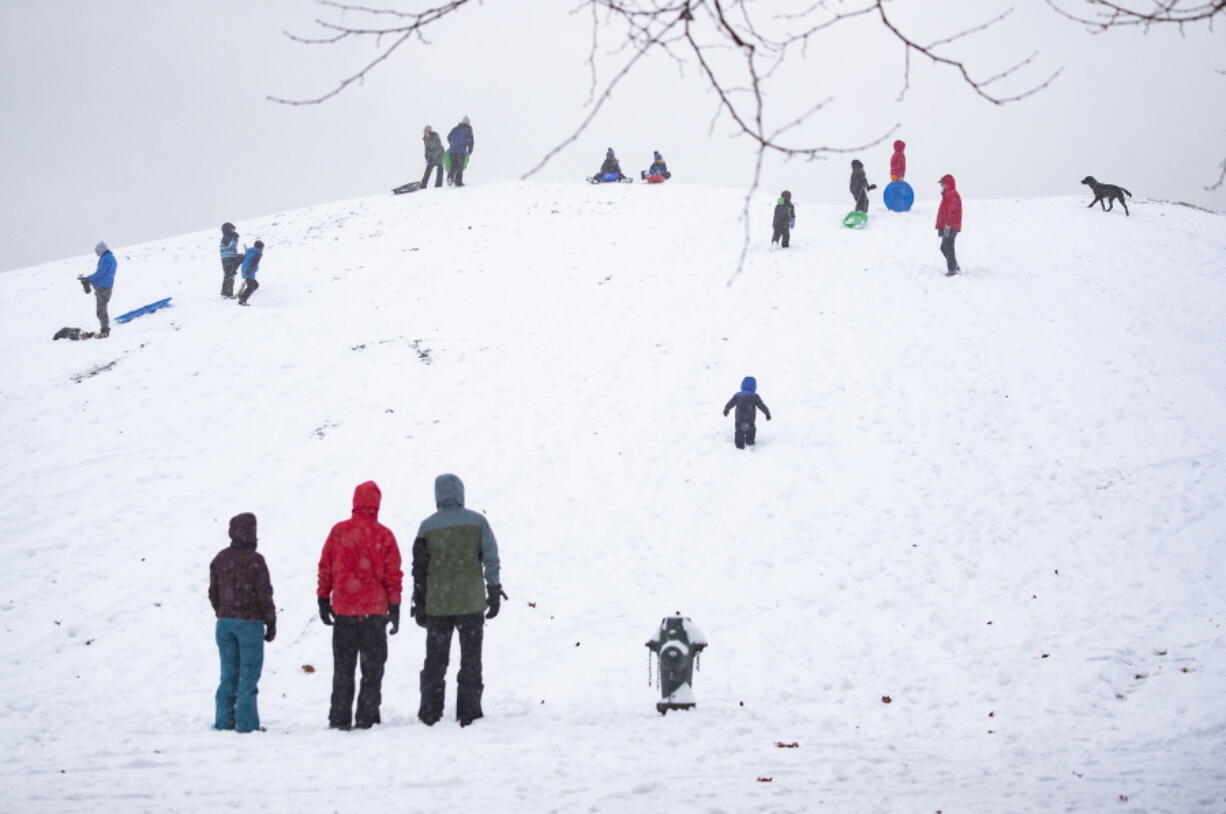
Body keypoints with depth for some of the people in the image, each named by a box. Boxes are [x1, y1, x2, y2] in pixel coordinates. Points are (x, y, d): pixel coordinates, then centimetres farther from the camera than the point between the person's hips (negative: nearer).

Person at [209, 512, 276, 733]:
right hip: (250, 623, -5)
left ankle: (224, 721, 12)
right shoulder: (255, 560, -13)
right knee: (249, 674, 0)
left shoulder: (220, 559, 5)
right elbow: (264, 594, -11)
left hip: (225, 622, 5)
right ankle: (246, 722, -1)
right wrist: (271, 623, -1)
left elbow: (213, 593, 11)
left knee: (228, 674, 11)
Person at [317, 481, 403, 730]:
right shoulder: (383, 535, -5)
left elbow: (325, 567, 2)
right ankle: (366, 716, 3)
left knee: (343, 666, 9)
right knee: (372, 666, 7)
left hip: (343, 608, 2)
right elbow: (393, 574, -4)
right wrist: (394, 607, 3)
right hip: (374, 609, -1)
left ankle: (340, 717, 7)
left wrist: (323, 600, 11)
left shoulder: (338, 532, -1)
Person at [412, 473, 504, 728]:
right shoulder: (477, 522, -2)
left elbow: (419, 569, 1)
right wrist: (494, 594, 5)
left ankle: (430, 714, 10)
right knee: (471, 659, 7)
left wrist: (419, 604, 7)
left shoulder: (428, 526, -1)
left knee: (435, 660, 10)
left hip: (437, 604, 1)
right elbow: (491, 560, -2)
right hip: (471, 602, -1)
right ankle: (468, 714, 4)